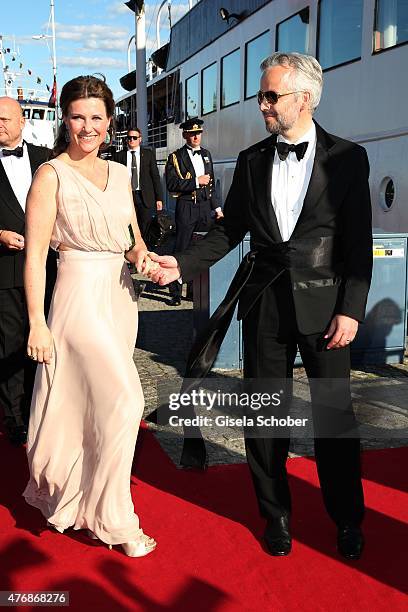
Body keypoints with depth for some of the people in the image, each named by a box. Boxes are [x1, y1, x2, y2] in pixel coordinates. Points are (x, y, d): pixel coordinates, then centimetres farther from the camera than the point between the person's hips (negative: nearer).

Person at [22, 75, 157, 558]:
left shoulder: (118, 172, 11)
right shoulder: (51, 175, -8)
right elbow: (35, 255, -11)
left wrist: (142, 256, -7)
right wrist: (37, 324, -15)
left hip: (120, 295, 7)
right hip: (80, 295, -6)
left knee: (91, 403, 15)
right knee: (123, 402, -8)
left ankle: (70, 490, 37)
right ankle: (113, 518, 10)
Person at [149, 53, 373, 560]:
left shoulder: (347, 158, -2)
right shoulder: (251, 160, 8)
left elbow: (359, 242, -3)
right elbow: (231, 229, 9)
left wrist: (351, 309, -10)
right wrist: (182, 264, -5)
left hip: (323, 303, -2)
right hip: (264, 303, 3)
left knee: (334, 414, 6)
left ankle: (347, 519, 27)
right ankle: (275, 514, 28)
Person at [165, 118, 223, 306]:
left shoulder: (206, 154, 16)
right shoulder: (176, 157, -1)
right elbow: (171, 184, -13)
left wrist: (216, 207, 19)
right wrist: (196, 181, -14)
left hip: (206, 207, 5)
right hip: (186, 207, -5)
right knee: (181, 249, -4)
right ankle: (175, 292, 2)